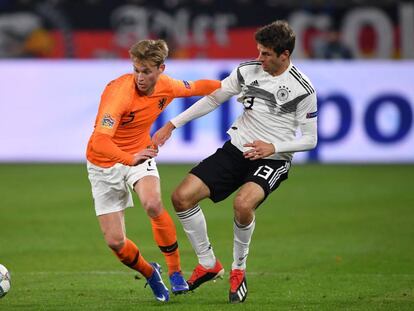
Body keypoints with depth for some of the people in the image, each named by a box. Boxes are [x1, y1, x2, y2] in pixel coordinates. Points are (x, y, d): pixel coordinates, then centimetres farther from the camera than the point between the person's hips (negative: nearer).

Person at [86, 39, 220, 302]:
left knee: (153, 204, -32)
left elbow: (196, 87, 14)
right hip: (104, 163, -3)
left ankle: (175, 271, -14)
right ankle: (150, 273, 26)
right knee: (115, 242, -6)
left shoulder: (167, 87, -10)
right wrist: (129, 159, -56)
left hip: (140, 154, 3)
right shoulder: (120, 91, -29)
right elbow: (100, 141, -40)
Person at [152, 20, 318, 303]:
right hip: (236, 150, 5)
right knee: (182, 196, -9)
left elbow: (310, 139, -6)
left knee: (243, 204, -35)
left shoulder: (303, 89, -12)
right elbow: (212, 99, 12)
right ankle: (208, 264, 8)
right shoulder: (247, 71, 0)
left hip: (273, 160, -5)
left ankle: (238, 270, -8)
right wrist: (173, 124, 9)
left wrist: (274, 147, -20)